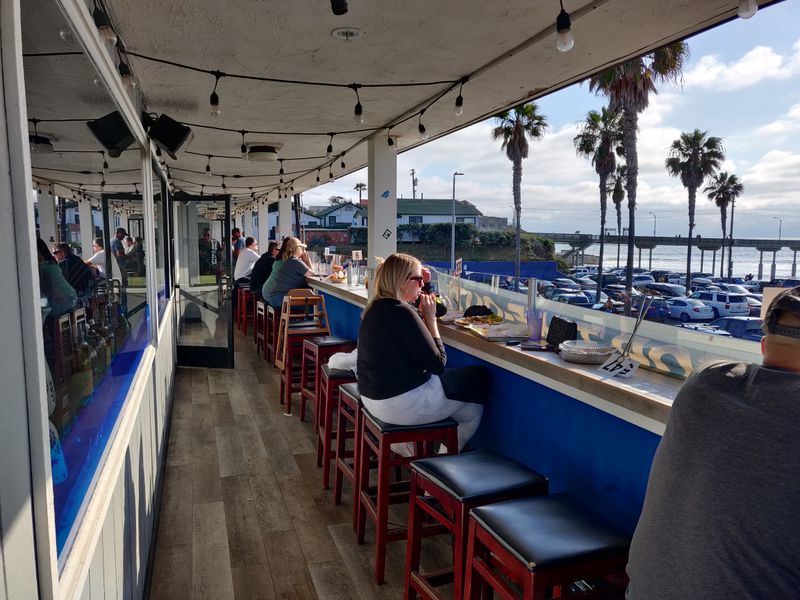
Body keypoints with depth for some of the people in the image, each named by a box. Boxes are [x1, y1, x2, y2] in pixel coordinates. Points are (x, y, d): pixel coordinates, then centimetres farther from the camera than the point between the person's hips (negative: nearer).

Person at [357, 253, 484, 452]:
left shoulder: (375, 307, 5)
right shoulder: (401, 312, -23)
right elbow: (438, 364, -17)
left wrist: (423, 316, 3)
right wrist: (431, 318, -11)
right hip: (400, 404, -9)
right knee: (474, 410, 9)